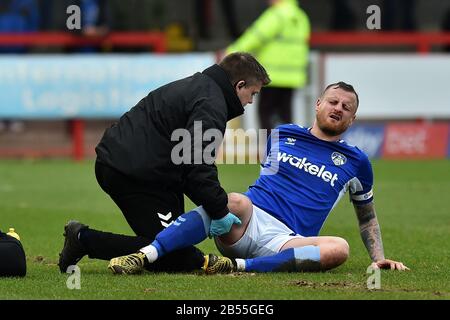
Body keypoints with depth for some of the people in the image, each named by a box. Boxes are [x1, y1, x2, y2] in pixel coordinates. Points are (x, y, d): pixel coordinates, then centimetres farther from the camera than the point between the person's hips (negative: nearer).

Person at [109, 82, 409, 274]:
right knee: (236, 202, -38)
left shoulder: (356, 162, 18)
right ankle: (143, 256, -51)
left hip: (286, 241, 0)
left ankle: (237, 266, -39)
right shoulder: (283, 135, 18)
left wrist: (379, 258, 18)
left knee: (339, 248, -34)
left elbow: (367, 215, 28)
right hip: (247, 222, 0)